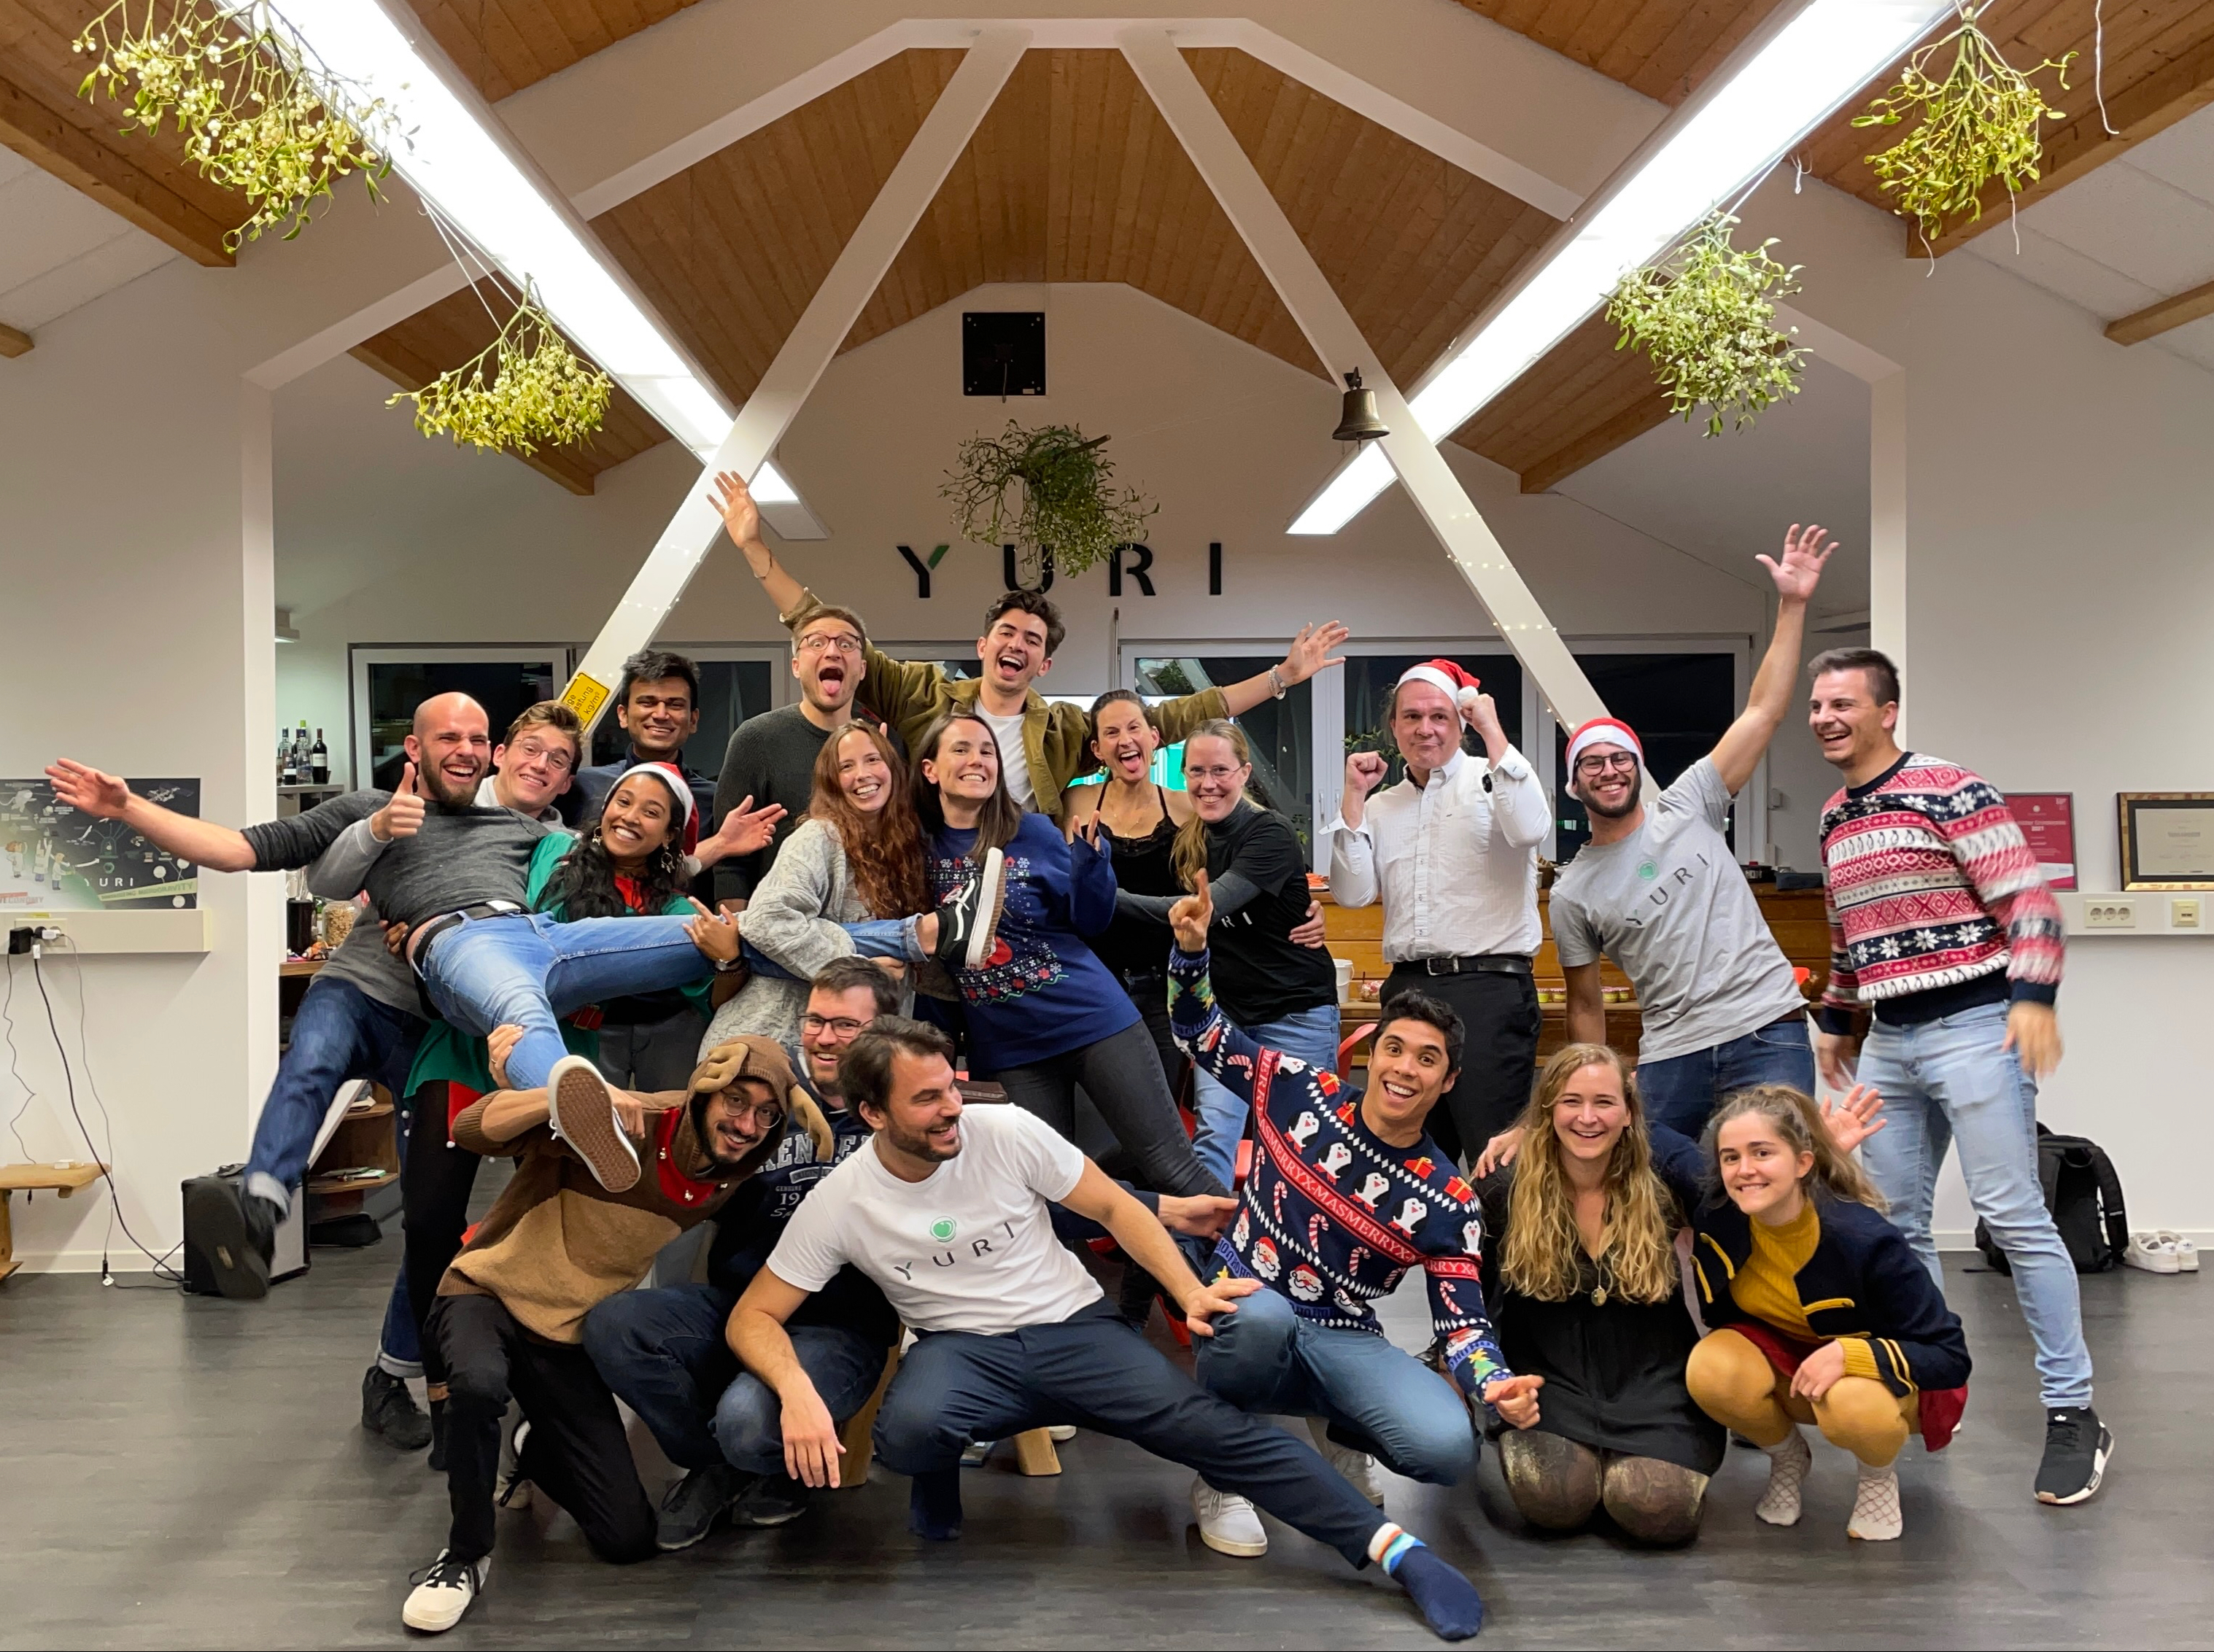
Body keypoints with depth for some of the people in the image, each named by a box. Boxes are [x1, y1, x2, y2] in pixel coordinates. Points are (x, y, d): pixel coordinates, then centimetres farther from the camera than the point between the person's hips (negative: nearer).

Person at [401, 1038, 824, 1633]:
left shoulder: (730, 1181, -8)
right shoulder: (620, 1125, -24)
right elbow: (471, 1130, -30)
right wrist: (571, 1093, -45)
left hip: (570, 1339, 4)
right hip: (488, 1294, -4)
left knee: (629, 1539, -3)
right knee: (480, 1384, -41)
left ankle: (538, 1454, 28)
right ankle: (465, 1555, -13)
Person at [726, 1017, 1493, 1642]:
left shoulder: (1007, 1131, -10)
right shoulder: (839, 1203, -9)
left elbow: (1113, 1207, -1)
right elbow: (754, 1316, -6)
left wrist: (1191, 1291, -14)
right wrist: (797, 1390, -27)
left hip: (1073, 1326, 0)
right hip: (962, 1350, 0)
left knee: (1210, 1424, -23)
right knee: (910, 1429, -36)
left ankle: (1398, 1549, -25)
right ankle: (941, 1472, 1)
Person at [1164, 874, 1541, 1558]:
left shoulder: (1448, 1204, -5)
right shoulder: (1301, 1092, -5)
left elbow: (1463, 1325, -6)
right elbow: (1200, 1031, 2)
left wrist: (1496, 1384, -29)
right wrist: (1191, 949, -17)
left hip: (1345, 1342, 1)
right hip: (1242, 1311, -1)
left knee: (1448, 1448, -25)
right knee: (1264, 1316, -40)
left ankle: (1341, 1436, 12)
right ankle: (1220, 1477, -10)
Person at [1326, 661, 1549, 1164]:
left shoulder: (1491, 781, 2)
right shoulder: (1381, 807, 16)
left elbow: (1529, 828, -20)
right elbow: (1353, 893, 6)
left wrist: (1492, 730, -13)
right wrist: (1354, 797, 2)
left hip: (1489, 985, -5)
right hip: (1407, 987, 6)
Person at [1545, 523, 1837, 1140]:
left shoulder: (1685, 808, 5)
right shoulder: (1571, 893, 7)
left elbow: (1762, 714, -1)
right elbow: (1586, 1007, 13)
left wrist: (1791, 606, -6)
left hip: (1768, 1032, -1)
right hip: (1671, 1057, 2)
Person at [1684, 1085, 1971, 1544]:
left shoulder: (1864, 1238, -29)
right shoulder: (1717, 1223, -19)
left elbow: (1950, 1356, -24)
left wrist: (1848, 1353, -38)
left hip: (1879, 1369, -3)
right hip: (1785, 1360, 3)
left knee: (1854, 1407, -38)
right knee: (1711, 1369, -28)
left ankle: (1878, 1472, 0)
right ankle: (1787, 1458, 4)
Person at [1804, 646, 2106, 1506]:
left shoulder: (1950, 789, -9)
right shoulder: (1833, 818, 14)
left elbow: (2026, 896, -13)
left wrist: (2034, 997, -22)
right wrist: (1835, 1020, 24)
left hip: (1971, 1027, -8)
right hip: (1889, 1042, 8)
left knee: (2013, 1216, -8)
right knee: (1893, 1222, 8)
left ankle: (2072, 1414, 1)